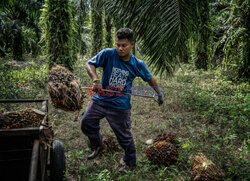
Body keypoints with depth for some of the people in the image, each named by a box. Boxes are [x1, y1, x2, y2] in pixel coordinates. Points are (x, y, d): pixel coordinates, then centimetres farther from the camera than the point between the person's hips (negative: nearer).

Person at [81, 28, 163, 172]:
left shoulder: (137, 64, -7)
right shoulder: (108, 54, -11)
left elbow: (150, 78, 10)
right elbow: (90, 64, -9)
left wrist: (159, 93, 13)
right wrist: (96, 79, -26)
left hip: (120, 106, -2)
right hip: (101, 99, 2)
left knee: (124, 136, 7)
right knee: (86, 122, 2)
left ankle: (131, 163, 31)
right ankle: (98, 145, 30)